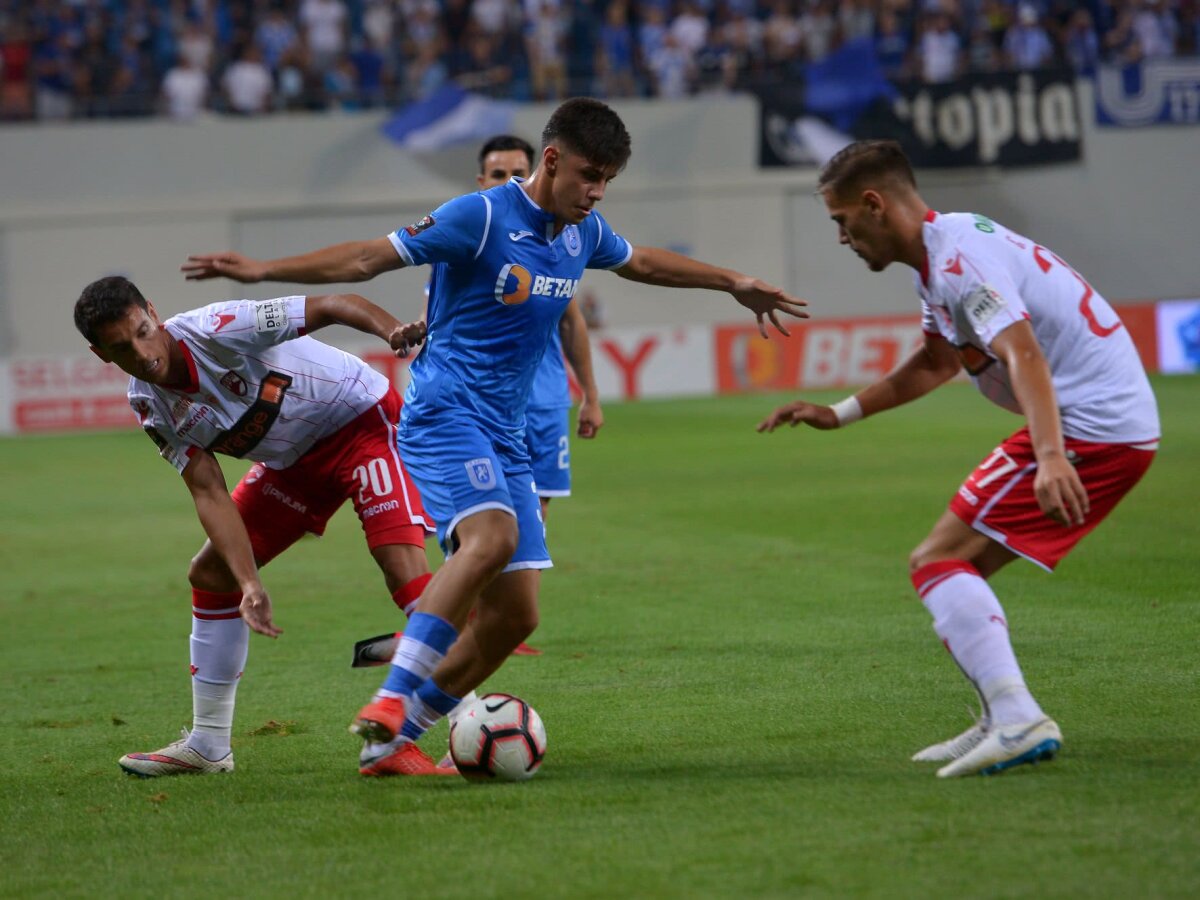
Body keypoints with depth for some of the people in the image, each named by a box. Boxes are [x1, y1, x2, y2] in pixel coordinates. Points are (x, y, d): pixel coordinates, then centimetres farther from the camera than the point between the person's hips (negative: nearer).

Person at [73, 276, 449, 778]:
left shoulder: (216, 329, -29)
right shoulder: (151, 407, -10)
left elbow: (331, 306, -30)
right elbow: (209, 494, -11)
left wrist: (393, 330, -50)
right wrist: (250, 585, -22)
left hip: (364, 421, -7)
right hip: (295, 461, 8)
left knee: (401, 560, -26)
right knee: (209, 576, 6)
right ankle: (207, 746, 18)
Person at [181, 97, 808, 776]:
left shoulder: (584, 233, 12)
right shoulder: (481, 218, -11)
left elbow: (642, 261, 34)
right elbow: (366, 259, -9)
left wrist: (731, 282, 40)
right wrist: (261, 270, -15)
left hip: (506, 433, 8)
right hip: (446, 411, -8)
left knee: (515, 613, -1)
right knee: (492, 535, -35)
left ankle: (395, 738, 9)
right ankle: (391, 702, -36)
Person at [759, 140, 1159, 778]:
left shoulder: (961, 257, -16)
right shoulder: (938, 260, 18)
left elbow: (1024, 355, -30)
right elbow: (935, 364, 34)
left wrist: (1051, 458, -43)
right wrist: (838, 414, 33)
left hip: (1091, 429, -10)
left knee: (937, 561, -13)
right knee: (962, 563, 16)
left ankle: (1018, 719, -24)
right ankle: (1004, 725, 16)